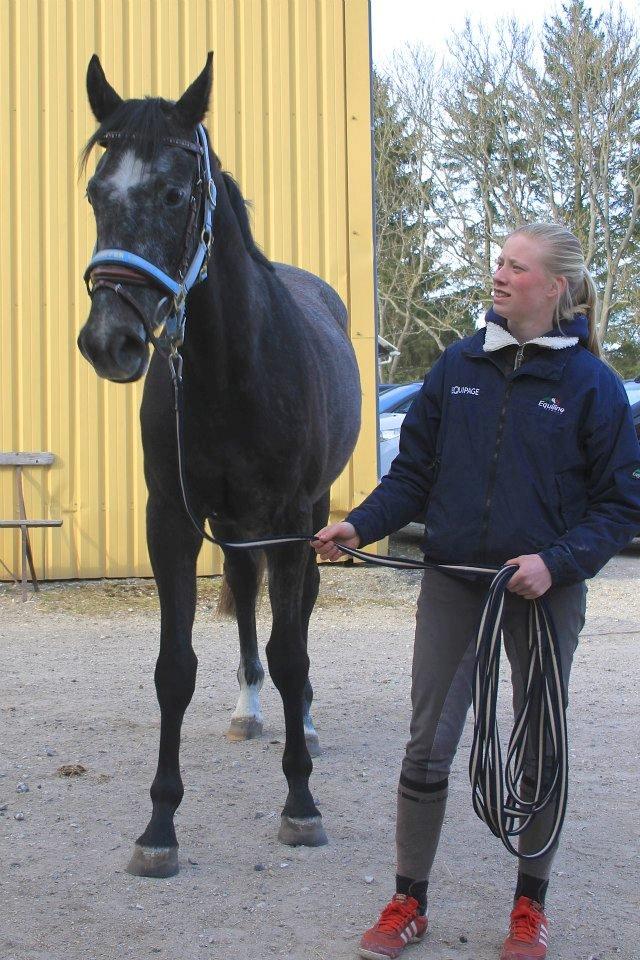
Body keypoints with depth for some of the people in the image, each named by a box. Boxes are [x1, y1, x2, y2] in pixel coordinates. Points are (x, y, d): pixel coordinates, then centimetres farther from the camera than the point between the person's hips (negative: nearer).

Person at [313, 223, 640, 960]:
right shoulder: (459, 366, 1)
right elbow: (414, 472, 5)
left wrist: (557, 560, -20)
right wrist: (360, 526, -10)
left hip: (545, 592, -2)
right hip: (453, 583, 2)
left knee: (540, 749, 11)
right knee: (427, 744, 5)